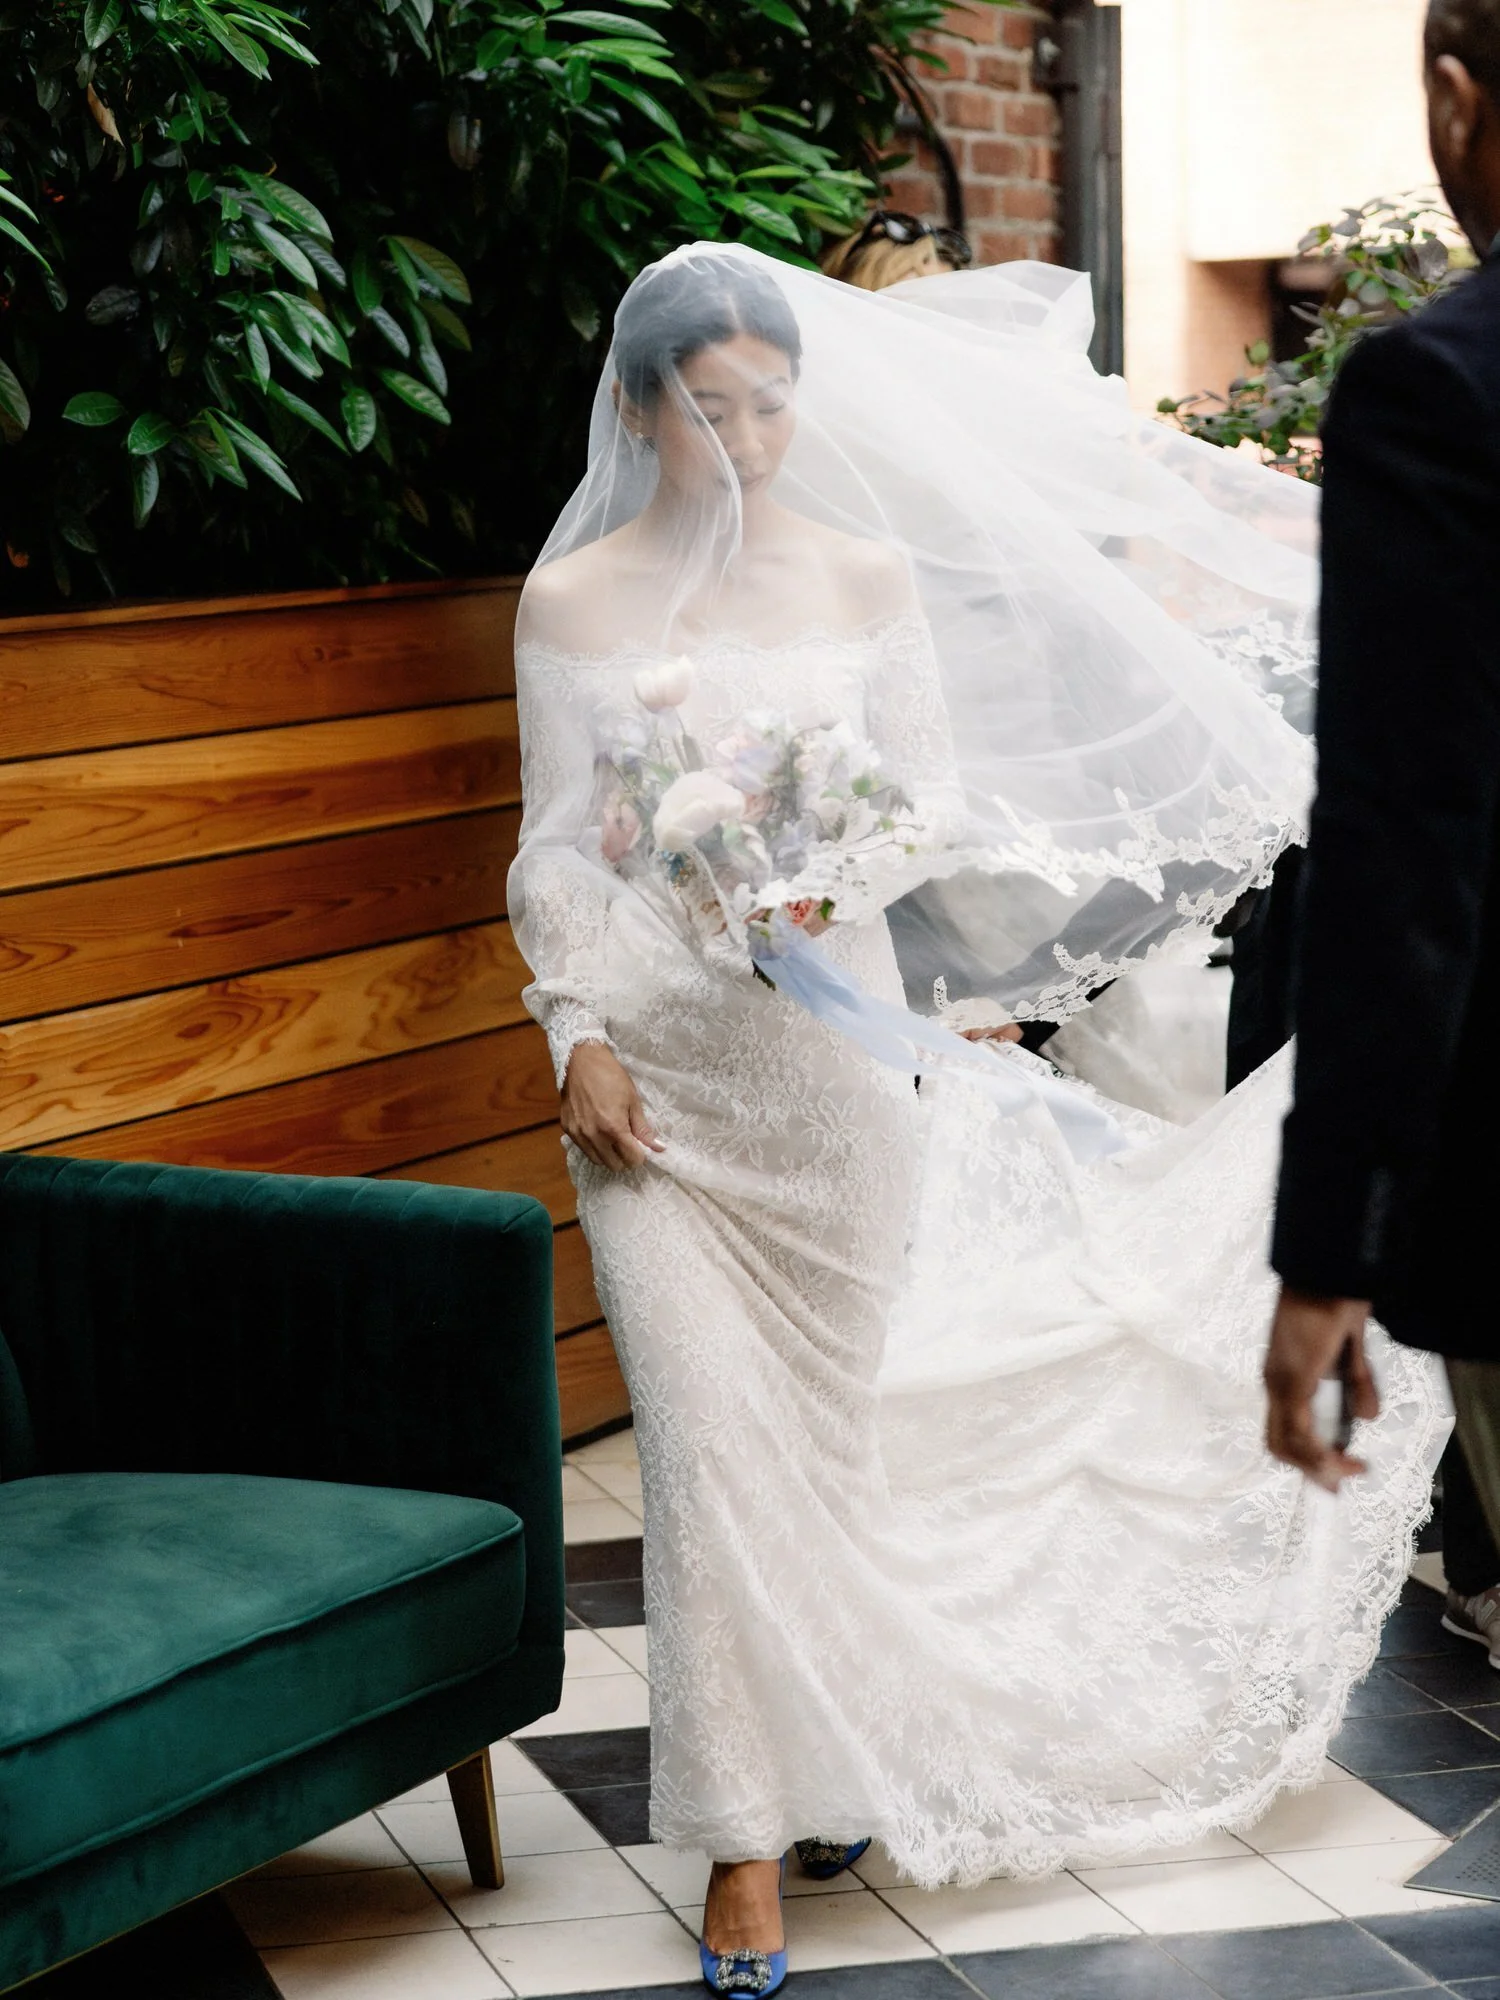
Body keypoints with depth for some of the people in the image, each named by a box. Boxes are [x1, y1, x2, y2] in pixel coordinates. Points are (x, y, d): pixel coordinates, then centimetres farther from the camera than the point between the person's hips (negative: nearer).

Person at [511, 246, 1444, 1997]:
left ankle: (834, 1747, 34)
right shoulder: (575, 600, 0)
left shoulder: (869, 575, 2)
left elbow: (935, 793, 4)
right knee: (710, 1434, -5)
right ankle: (747, 1840, 4)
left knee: (836, 1419, 11)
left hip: (842, 1047, 1)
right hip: (660, 1060, -1)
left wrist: (836, 878, -15)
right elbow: (555, 851, 2)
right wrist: (579, 1036, -6)